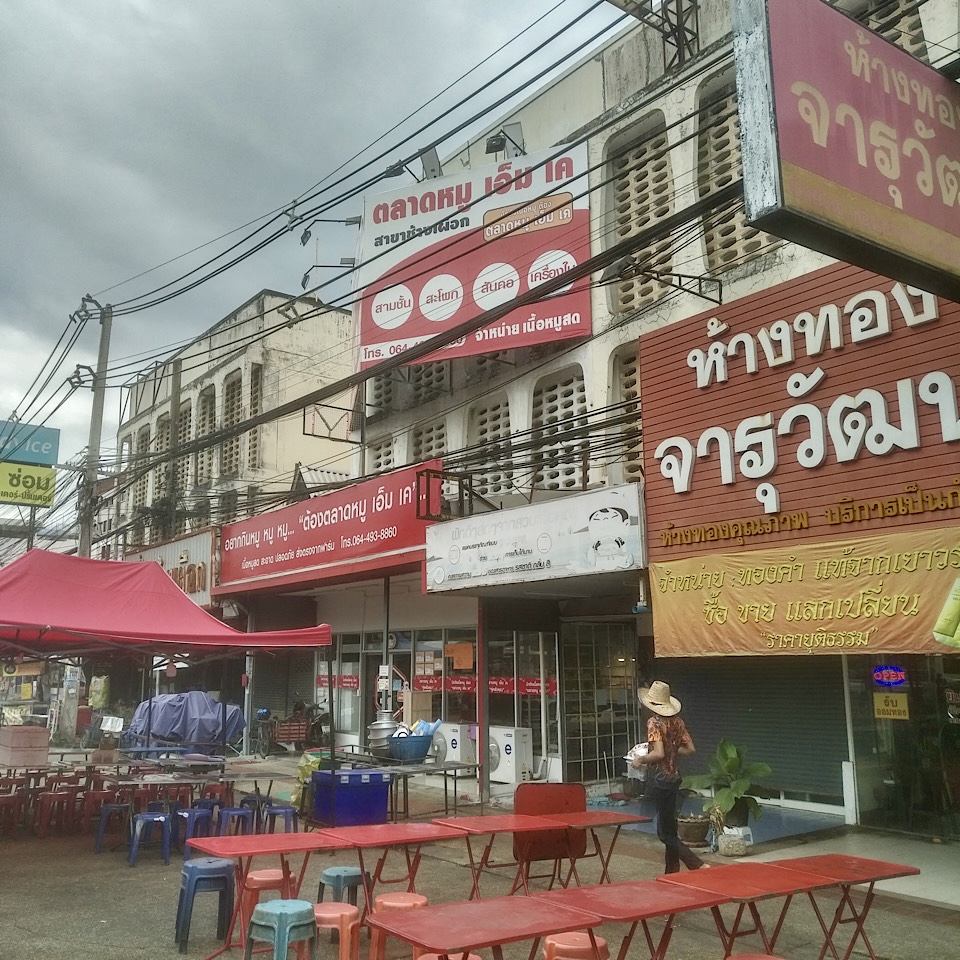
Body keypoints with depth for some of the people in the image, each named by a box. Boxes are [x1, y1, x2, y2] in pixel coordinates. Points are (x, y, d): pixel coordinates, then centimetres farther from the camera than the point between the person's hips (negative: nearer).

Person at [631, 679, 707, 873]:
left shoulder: (654, 722, -16)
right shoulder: (677, 720, 5)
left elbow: (658, 754, -26)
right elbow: (690, 749, 7)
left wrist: (641, 759, -10)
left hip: (659, 779, -8)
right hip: (674, 777, 8)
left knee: (666, 833, -2)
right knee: (669, 828, 16)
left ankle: (699, 866, -13)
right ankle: (672, 873, 22)